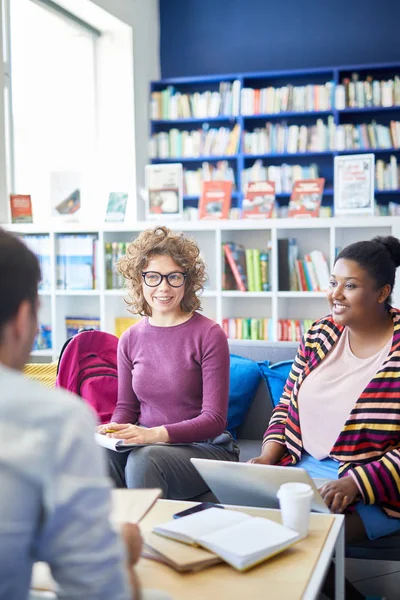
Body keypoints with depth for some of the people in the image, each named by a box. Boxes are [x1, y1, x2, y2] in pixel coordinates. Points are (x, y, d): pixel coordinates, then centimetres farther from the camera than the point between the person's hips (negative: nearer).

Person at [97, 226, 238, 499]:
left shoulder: (209, 335, -8)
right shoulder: (131, 339, 8)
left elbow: (214, 419, -11)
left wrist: (156, 434, -25)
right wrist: (112, 430, -10)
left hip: (205, 447, -3)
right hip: (147, 445, 4)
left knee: (144, 459, -34)